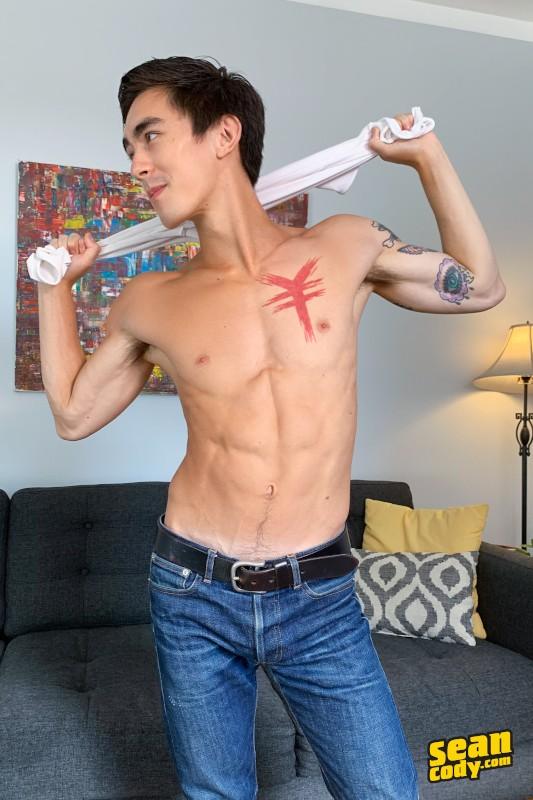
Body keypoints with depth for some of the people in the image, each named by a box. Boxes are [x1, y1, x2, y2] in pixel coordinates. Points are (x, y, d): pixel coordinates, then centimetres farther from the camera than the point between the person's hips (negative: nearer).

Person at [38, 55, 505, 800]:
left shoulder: (347, 246, -2)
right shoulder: (150, 303, -2)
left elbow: (481, 287, 11)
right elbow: (74, 414, 12)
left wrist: (428, 158, 6)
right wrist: (57, 283, 9)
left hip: (321, 596, 0)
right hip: (193, 593, 1)